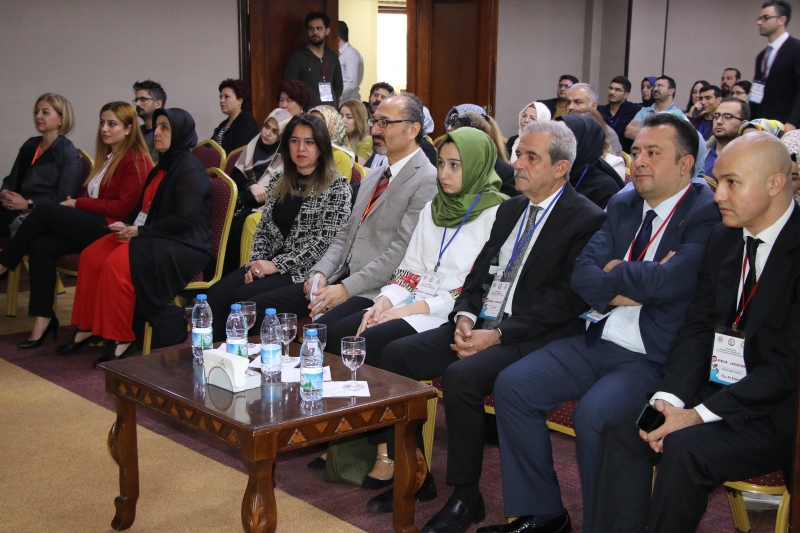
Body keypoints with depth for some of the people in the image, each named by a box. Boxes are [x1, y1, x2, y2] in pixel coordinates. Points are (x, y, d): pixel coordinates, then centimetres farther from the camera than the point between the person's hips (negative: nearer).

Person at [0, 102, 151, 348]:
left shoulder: (136, 160, -7)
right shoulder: (107, 156, 20)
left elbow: (124, 207, -14)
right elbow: (95, 197, 18)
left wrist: (79, 203, -9)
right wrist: (76, 203, -3)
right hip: (92, 225, 8)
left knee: (46, 210, -18)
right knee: (40, 246, -17)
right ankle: (43, 319, -16)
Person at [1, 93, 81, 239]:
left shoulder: (68, 152, -1)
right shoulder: (29, 145, 20)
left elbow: (63, 198, -9)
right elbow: (12, 179, 20)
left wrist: (28, 203, -16)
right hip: (19, 209, 6)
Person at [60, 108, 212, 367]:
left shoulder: (191, 169, -12)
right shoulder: (162, 167, 16)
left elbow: (184, 218, -21)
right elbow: (145, 207, 21)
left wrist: (140, 231, -17)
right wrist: (128, 225, -1)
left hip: (185, 246, -9)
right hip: (157, 239, 9)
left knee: (118, 263, -29)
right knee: (91, 256, -4)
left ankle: (121, 339, -19)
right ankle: (88, 327, 4)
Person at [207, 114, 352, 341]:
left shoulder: (336, 185, -5)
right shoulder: (278, 180, 14)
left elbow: (325, 241, -13)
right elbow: (263, 229, 16)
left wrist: (277, 265, -15)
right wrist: (257, 262, -4)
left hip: (306, 270, -6)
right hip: (271, 263, 6)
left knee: (243, 297, -26)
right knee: (217, 293, -19)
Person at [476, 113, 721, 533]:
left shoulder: (708, 215, -10)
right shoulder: (622, 206, 14)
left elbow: (664, 282, -24)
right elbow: (581, 274, 6)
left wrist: (613, 271, -5)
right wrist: (625, 291, -13)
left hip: (655, 357, -7)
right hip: (596, 341, 8)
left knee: (593, 415, -31)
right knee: (511, 385, -6)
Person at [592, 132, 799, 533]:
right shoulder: (723, 238, 9)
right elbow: (697, 328, 7)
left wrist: (701, 414, -23)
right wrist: (669, 398, -11)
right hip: (715, 385, 6)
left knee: (686, 448, -29)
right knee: (622, 431, -15)